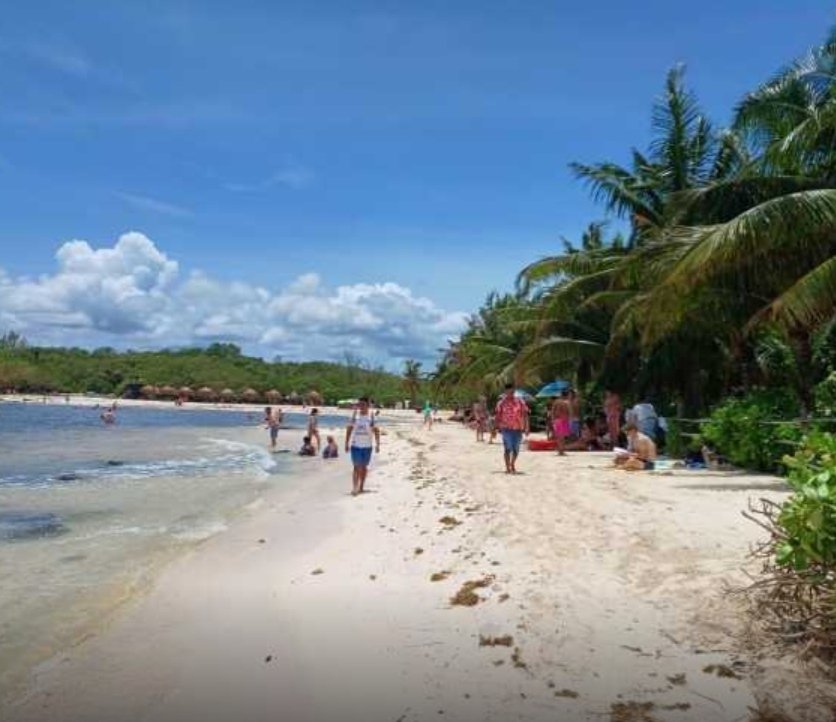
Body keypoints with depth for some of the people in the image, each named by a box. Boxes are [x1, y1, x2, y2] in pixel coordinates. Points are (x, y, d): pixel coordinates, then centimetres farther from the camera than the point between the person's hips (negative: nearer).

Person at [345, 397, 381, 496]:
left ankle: (361, 488, 21)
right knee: (357, 467, -6)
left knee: (364, 467, 10)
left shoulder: (371, 417, -2)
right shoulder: (355, 416, 1)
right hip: (355, 446, -1)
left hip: (367, 446, 1)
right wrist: (347, 443, 2)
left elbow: (376, 431, 0)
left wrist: (377, 444, -6)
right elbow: (349, 429, 5)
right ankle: (354, 489, -7)